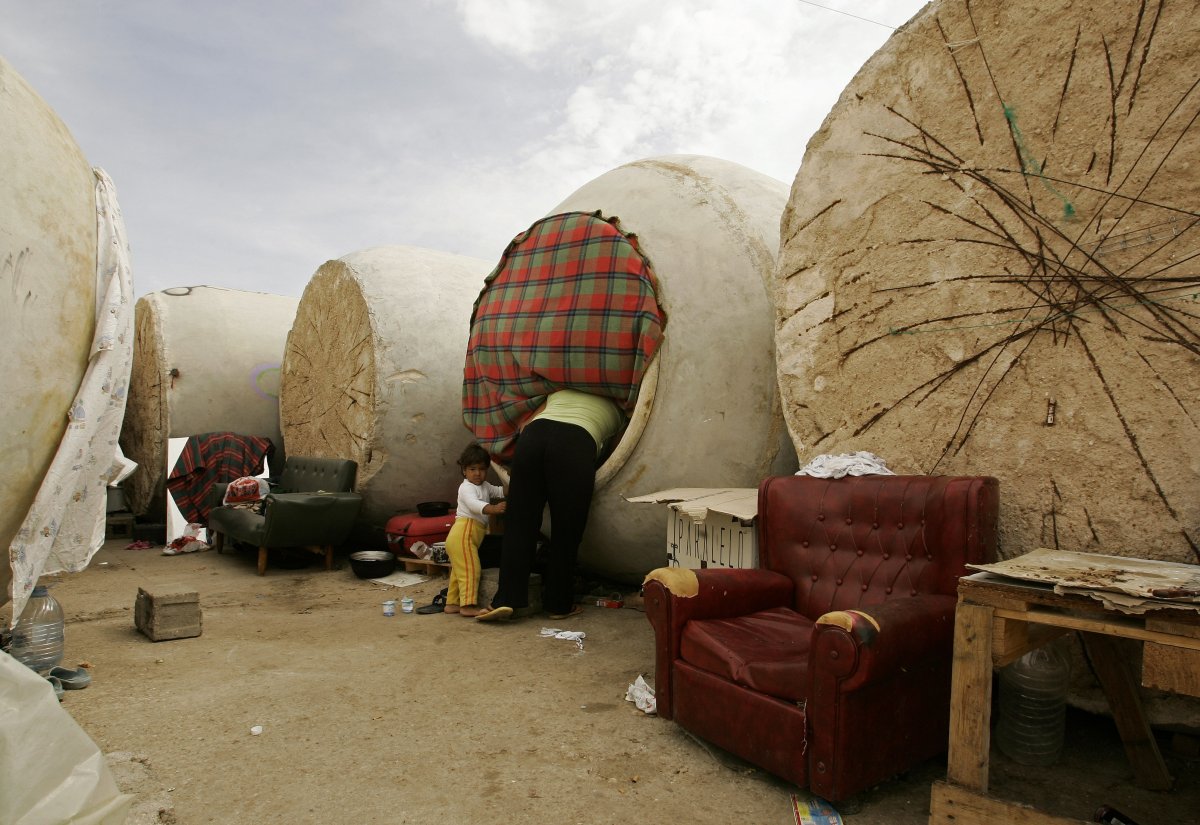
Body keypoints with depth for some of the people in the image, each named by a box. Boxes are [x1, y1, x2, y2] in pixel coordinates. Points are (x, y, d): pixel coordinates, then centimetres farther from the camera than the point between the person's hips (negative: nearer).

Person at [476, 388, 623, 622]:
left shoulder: (559, 392, 41)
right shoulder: (615, 410, 36)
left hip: (533, 436, 2)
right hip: (577, 444, -2)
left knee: (519, 525, 7)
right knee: (566, 532, 8)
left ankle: (506, 600, 3)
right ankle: (559, 605, 19)